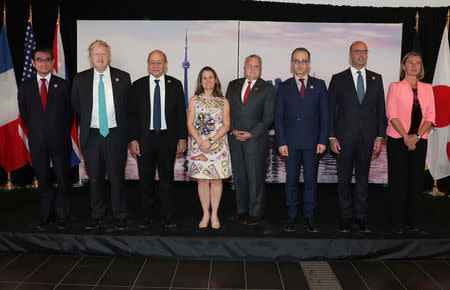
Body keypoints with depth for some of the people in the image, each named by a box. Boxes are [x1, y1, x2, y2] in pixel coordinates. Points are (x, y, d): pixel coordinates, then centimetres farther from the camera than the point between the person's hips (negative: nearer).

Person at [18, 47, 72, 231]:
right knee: (43, 181, 9)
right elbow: (24, 114, 12)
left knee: (63, 180, 4)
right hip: (37, 142, 2)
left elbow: (69, 112, 5)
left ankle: (61, 216, 17)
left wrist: (62, 134, 2)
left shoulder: (63, 85, 4)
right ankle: (46, 216, 21)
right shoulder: (25, 87, 8)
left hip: (59, 141, -1)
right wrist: (35, 132, 7)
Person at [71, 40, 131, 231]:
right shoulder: (80, 79, 5)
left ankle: (120, 218, 12)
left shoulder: (123, 78, 1)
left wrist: (122, 128, 6)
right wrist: (84, 126, 11)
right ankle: (96, 216, 22)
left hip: (115, 135, -2)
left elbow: (129, 106, 8)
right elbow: (76, 106, 15)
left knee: (117, 177, 1)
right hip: (91, 135, 2)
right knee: (95, 178, 9)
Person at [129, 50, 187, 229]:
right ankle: (146, 216, 19)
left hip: (168, 139, 0)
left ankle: (168, 215, 19)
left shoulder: (175, 85, 4)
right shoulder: (138, 86, 4)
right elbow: (132, 115, 3)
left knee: (167, 177, 8)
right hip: (144, 139, 0)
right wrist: (133, 140, -5)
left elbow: (181, 113, 4)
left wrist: (182, 138, -1)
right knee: (145, 179, 6)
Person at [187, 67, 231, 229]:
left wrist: (211, 140, -13)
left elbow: (226, 125, 0)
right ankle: (205, 214, 14)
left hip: (218, 145, 0)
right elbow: (190, 125, 1)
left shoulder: (223, 102, 8)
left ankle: (214, 214, 14)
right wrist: (201, 142, -12)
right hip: (198, 146, 0)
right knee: (202, 180, 2)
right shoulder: (194, 100, 8)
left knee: (216, 180, 2)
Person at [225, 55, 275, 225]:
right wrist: (233, 129, -4)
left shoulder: (267, 89, 2)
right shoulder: (233, 86, 13)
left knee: (256, 178, -1)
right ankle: (241, 210, 21)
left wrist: (251, 134, -12)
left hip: (256, 140, -3)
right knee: (239, 177, 9)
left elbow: (268, 117, -3)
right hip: (235, 140, 4)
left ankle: (256, 213, 10)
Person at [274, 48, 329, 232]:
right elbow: (278, 117, 4)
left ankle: (309, 217, 15)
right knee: (291, 180, 5)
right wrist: (281, 142, -5)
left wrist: (323, 140, -3)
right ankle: (291, 216, 16)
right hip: (291, 142, 0)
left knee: (311, 180, 4)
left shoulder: (319, 85, 8)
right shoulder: (284, 87, 7)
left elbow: (324, 115, 5)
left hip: (312, 142, 0)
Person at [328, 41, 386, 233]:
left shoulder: (376, 79, 10)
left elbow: (380, 109, 8)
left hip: (367, 138, 2)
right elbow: (330, 110, 1)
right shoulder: (338, 79, 3)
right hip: (345, 138, -2)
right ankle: (346, 218, 15)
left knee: (363, 177, 9)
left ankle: (361, 218, 19)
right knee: (344, 179, 4)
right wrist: (332, 137, -6)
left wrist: (379, 136, 1)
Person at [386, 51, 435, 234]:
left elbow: (430, 116, 6)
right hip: (398, 140, -3)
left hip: (419, 141, 3)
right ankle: (398, 223, 9)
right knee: (398, 181, -1)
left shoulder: (427, 88, 12)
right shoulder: (395, 87, 2)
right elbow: (391, 114, -5)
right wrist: (406, 137, -13)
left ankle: (412, 222, 17)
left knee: (415, 181, 6)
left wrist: (417, 136, -9)